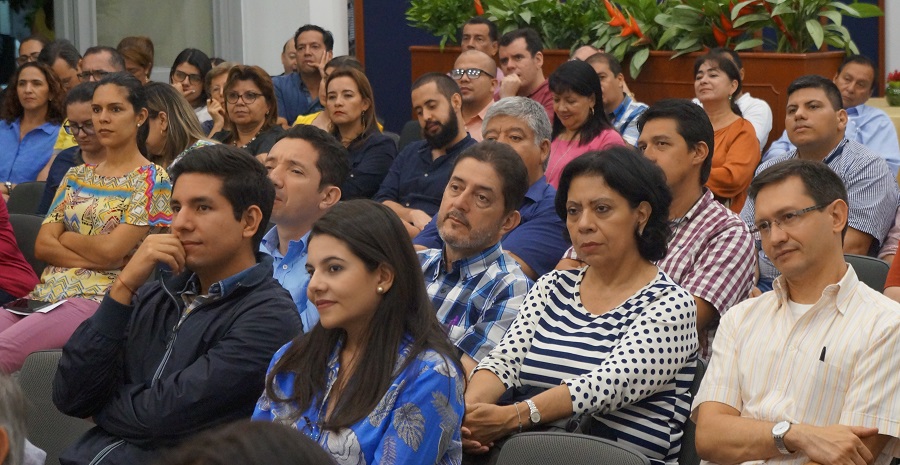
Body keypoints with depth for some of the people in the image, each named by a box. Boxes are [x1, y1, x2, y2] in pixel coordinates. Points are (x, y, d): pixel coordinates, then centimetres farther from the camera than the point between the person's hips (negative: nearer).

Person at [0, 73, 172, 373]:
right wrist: (92, 258, -6)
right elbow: (42, 246, 9)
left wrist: (66, 237, 7)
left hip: (102, 298, -6)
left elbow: (110, 251, -9)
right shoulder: (77, 176, 20)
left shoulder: (152, 179, 0)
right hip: (47, 292, 6)